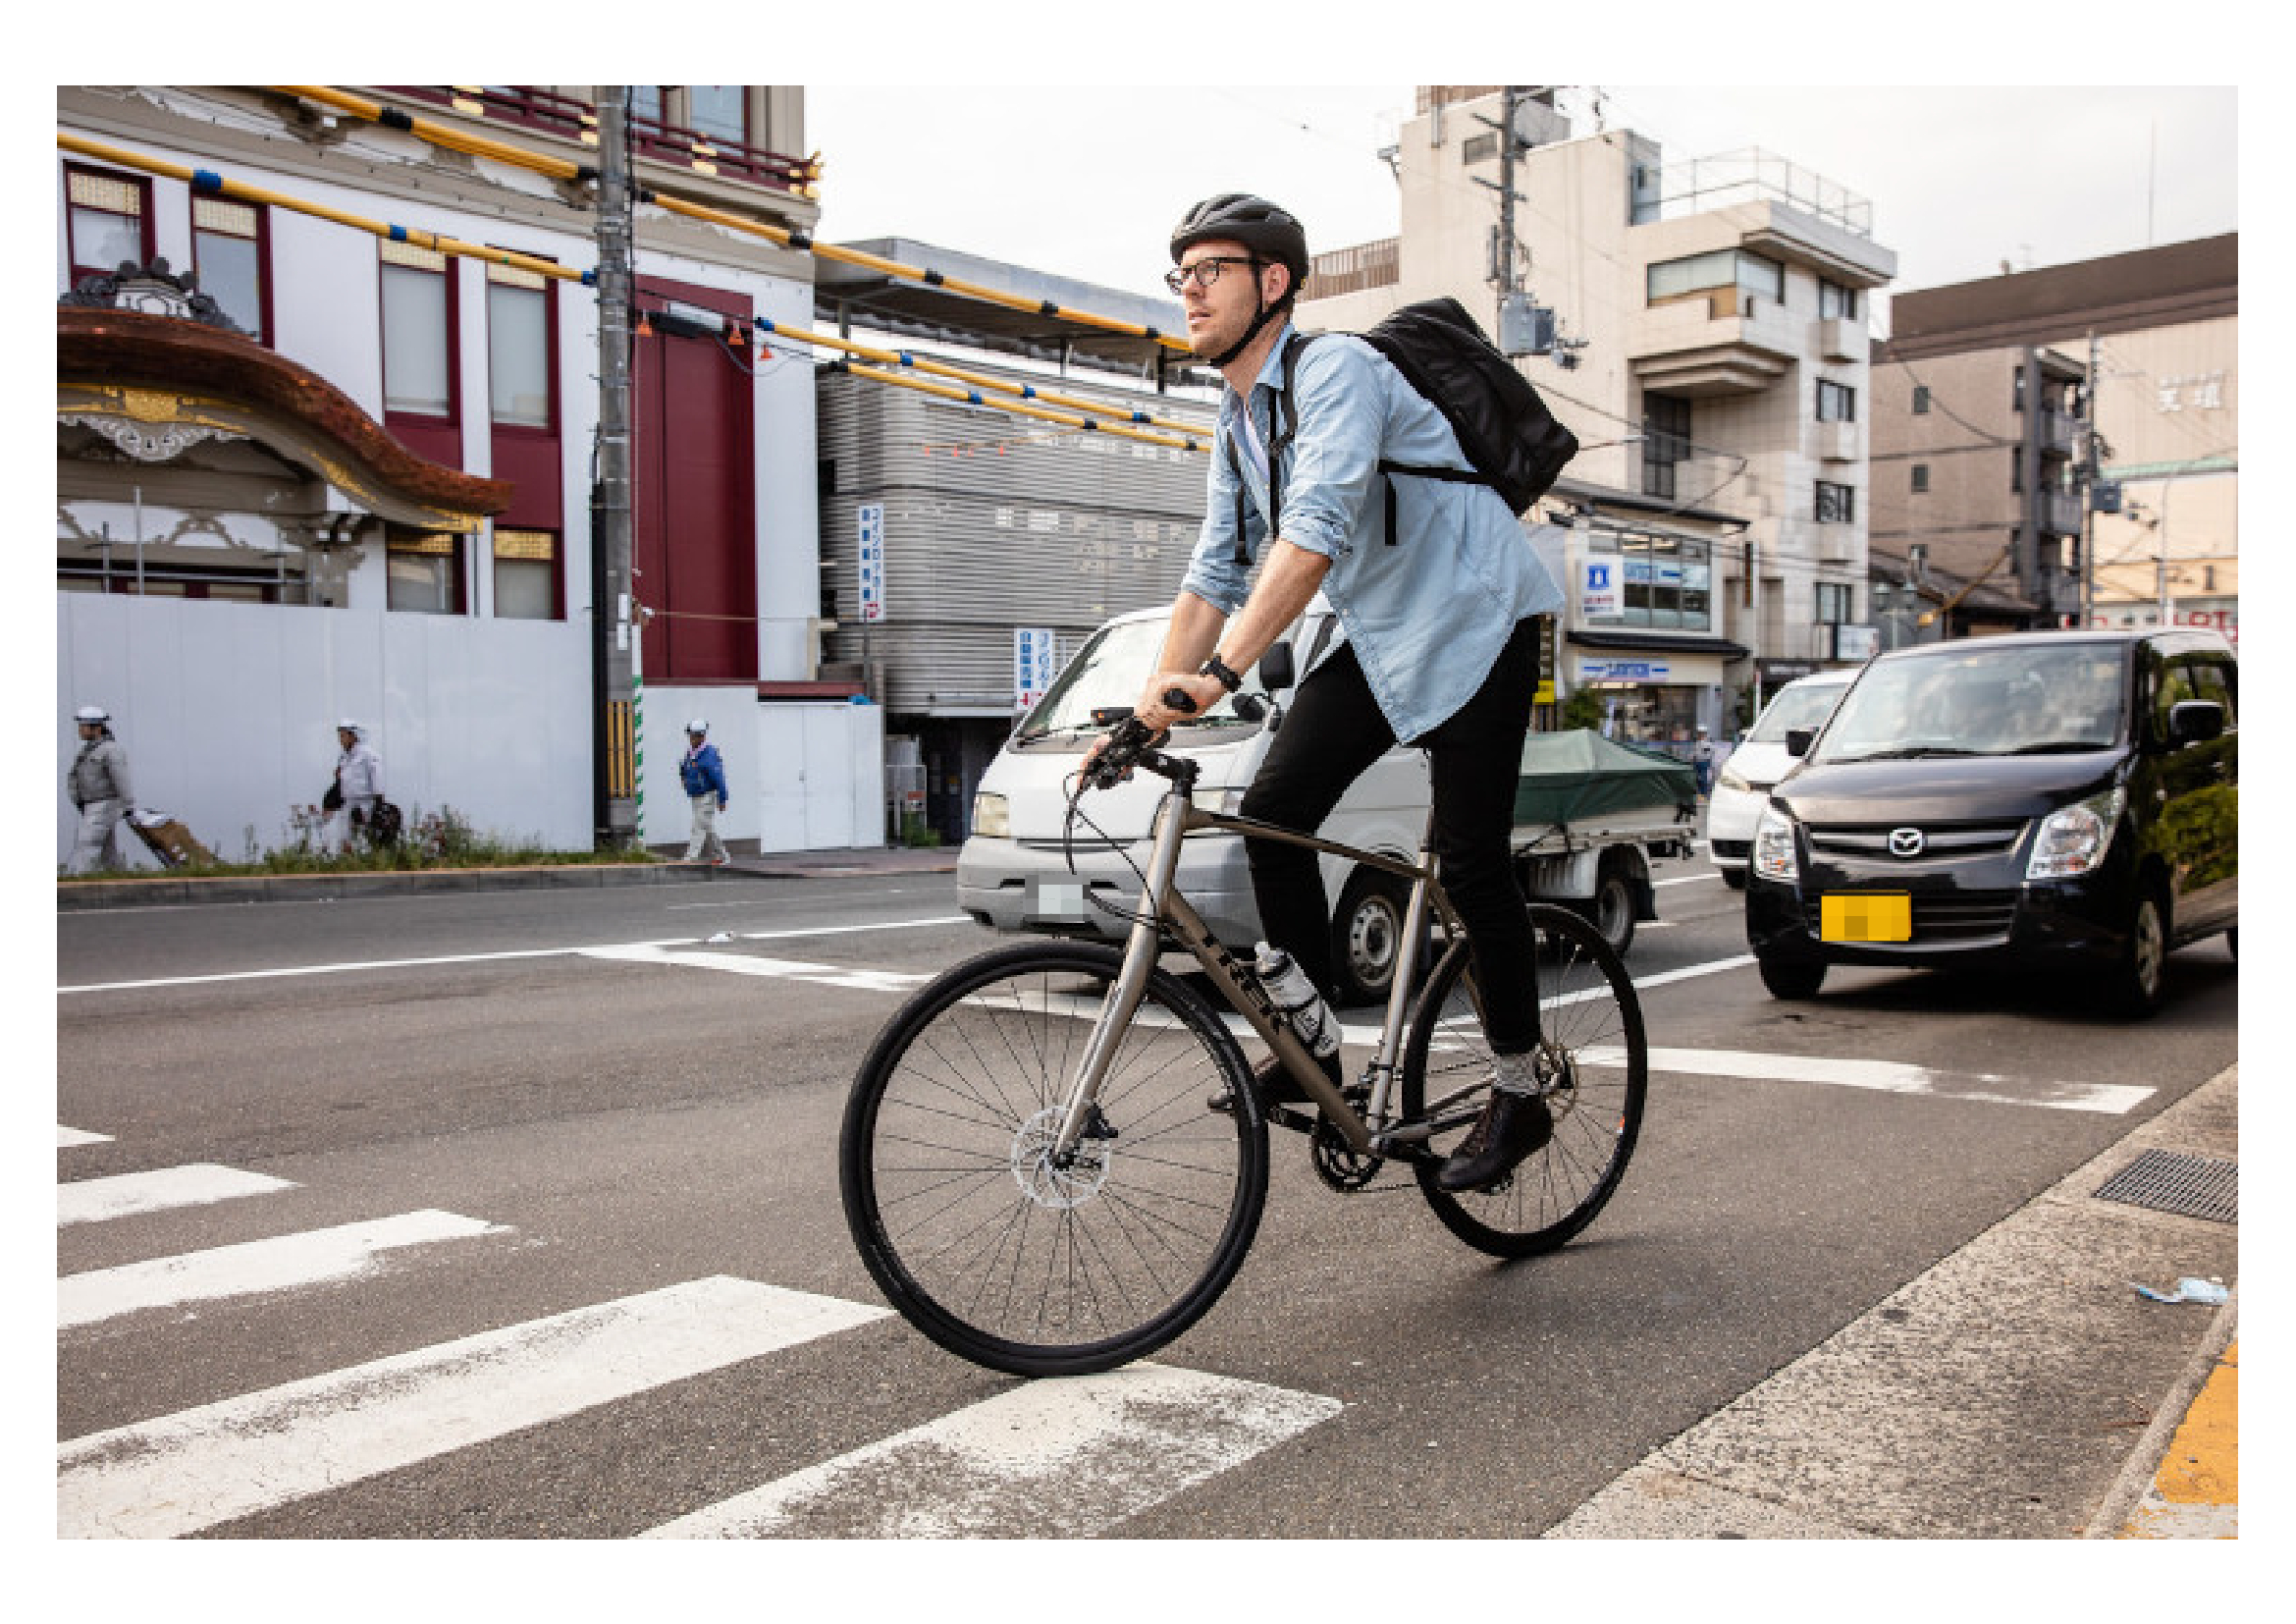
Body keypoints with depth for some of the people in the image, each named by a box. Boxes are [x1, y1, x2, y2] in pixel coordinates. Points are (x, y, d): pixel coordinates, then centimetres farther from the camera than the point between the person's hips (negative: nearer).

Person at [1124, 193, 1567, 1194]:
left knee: (1469, 865, -8)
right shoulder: (1237, 417, 8)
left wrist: (1219, 672, -43)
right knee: (1272, 811, -6)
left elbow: (1316, 530, -34)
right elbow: (1217, 571, 8)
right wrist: (1150, 706, -1)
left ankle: (1520, 1096, 9)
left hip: (1474, 623, -8)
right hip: (1378, 636, 8)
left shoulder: (1335, 370, -19)